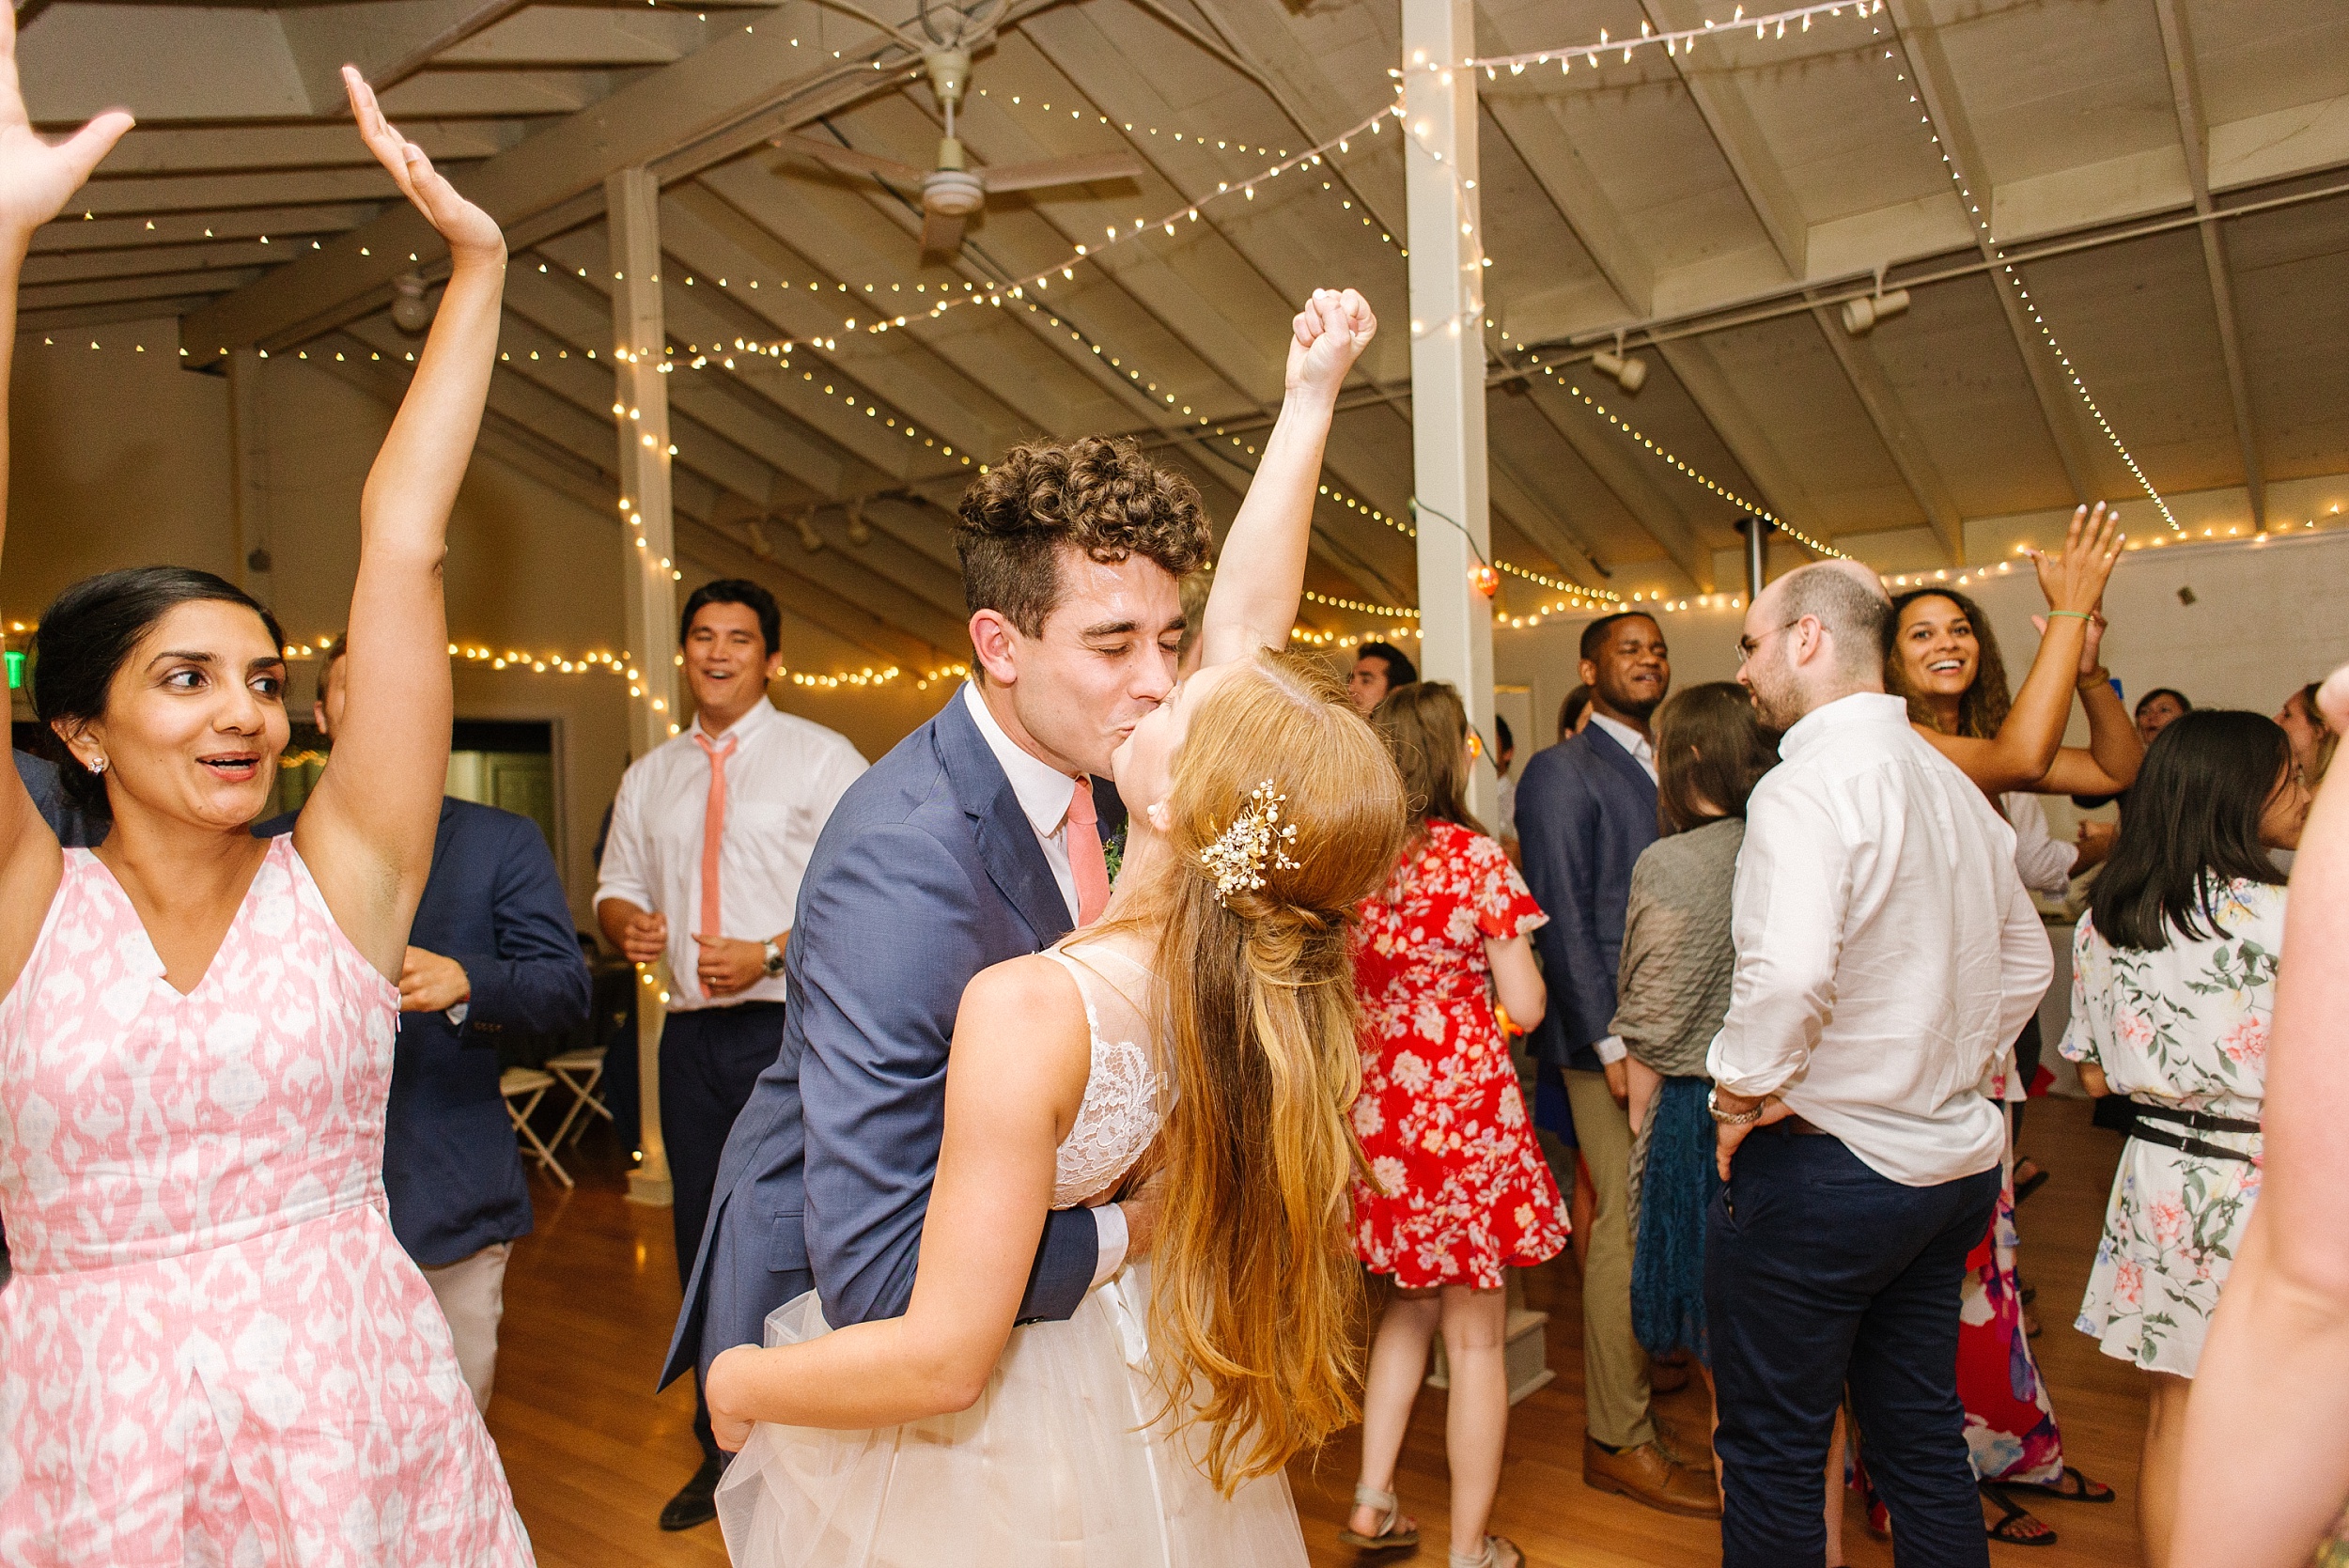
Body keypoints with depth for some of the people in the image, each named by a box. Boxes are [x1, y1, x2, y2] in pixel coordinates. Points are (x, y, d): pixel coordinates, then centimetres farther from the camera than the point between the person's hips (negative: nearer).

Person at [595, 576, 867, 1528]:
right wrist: (626, 923, -5)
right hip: (692, 1033, 6)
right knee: (704, 1244, 14)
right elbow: (617, 889, 19)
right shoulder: (649, 777, 15)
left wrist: (771, 954, -19)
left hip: (793, 1030, -5)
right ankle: (723, 1452, 32)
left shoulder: (821, 758, -3)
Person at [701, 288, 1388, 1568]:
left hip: (981, 1455, -5)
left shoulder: (1028, 1010, -37)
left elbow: (943, 1358, -30)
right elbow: (1244, 627, -10)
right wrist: (1308, 405, -3)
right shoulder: (1234, 949, -20)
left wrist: (742, 1384, -12)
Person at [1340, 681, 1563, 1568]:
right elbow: (1525, 1007, -11)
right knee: (1475, 1336, 9)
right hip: (1464, 1107, -5)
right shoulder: (1474, 857, -13)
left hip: (1375, 1107, 5)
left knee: (1410, 1305, 24)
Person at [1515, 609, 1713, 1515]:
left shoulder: (1667, 770, 18)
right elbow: (1560, 918, -11)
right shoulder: (1561, 772, -5)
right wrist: (1613, 1041, -15)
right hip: (1610, 1036, -7)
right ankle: (1618, 1440, 9)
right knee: (1629, 1225, -3)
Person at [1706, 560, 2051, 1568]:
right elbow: (2025, 962, 19)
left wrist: (1741, 1093, -18)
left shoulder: (1807, 785, -18)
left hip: (1823, 1170, -9)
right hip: (1952, 1162, 9)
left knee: (1772, 1456, 6)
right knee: (1923, 1445, 21)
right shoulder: (1956, 785, 9)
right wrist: (1952, 1074, 18)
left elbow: (1789, 970, -33)